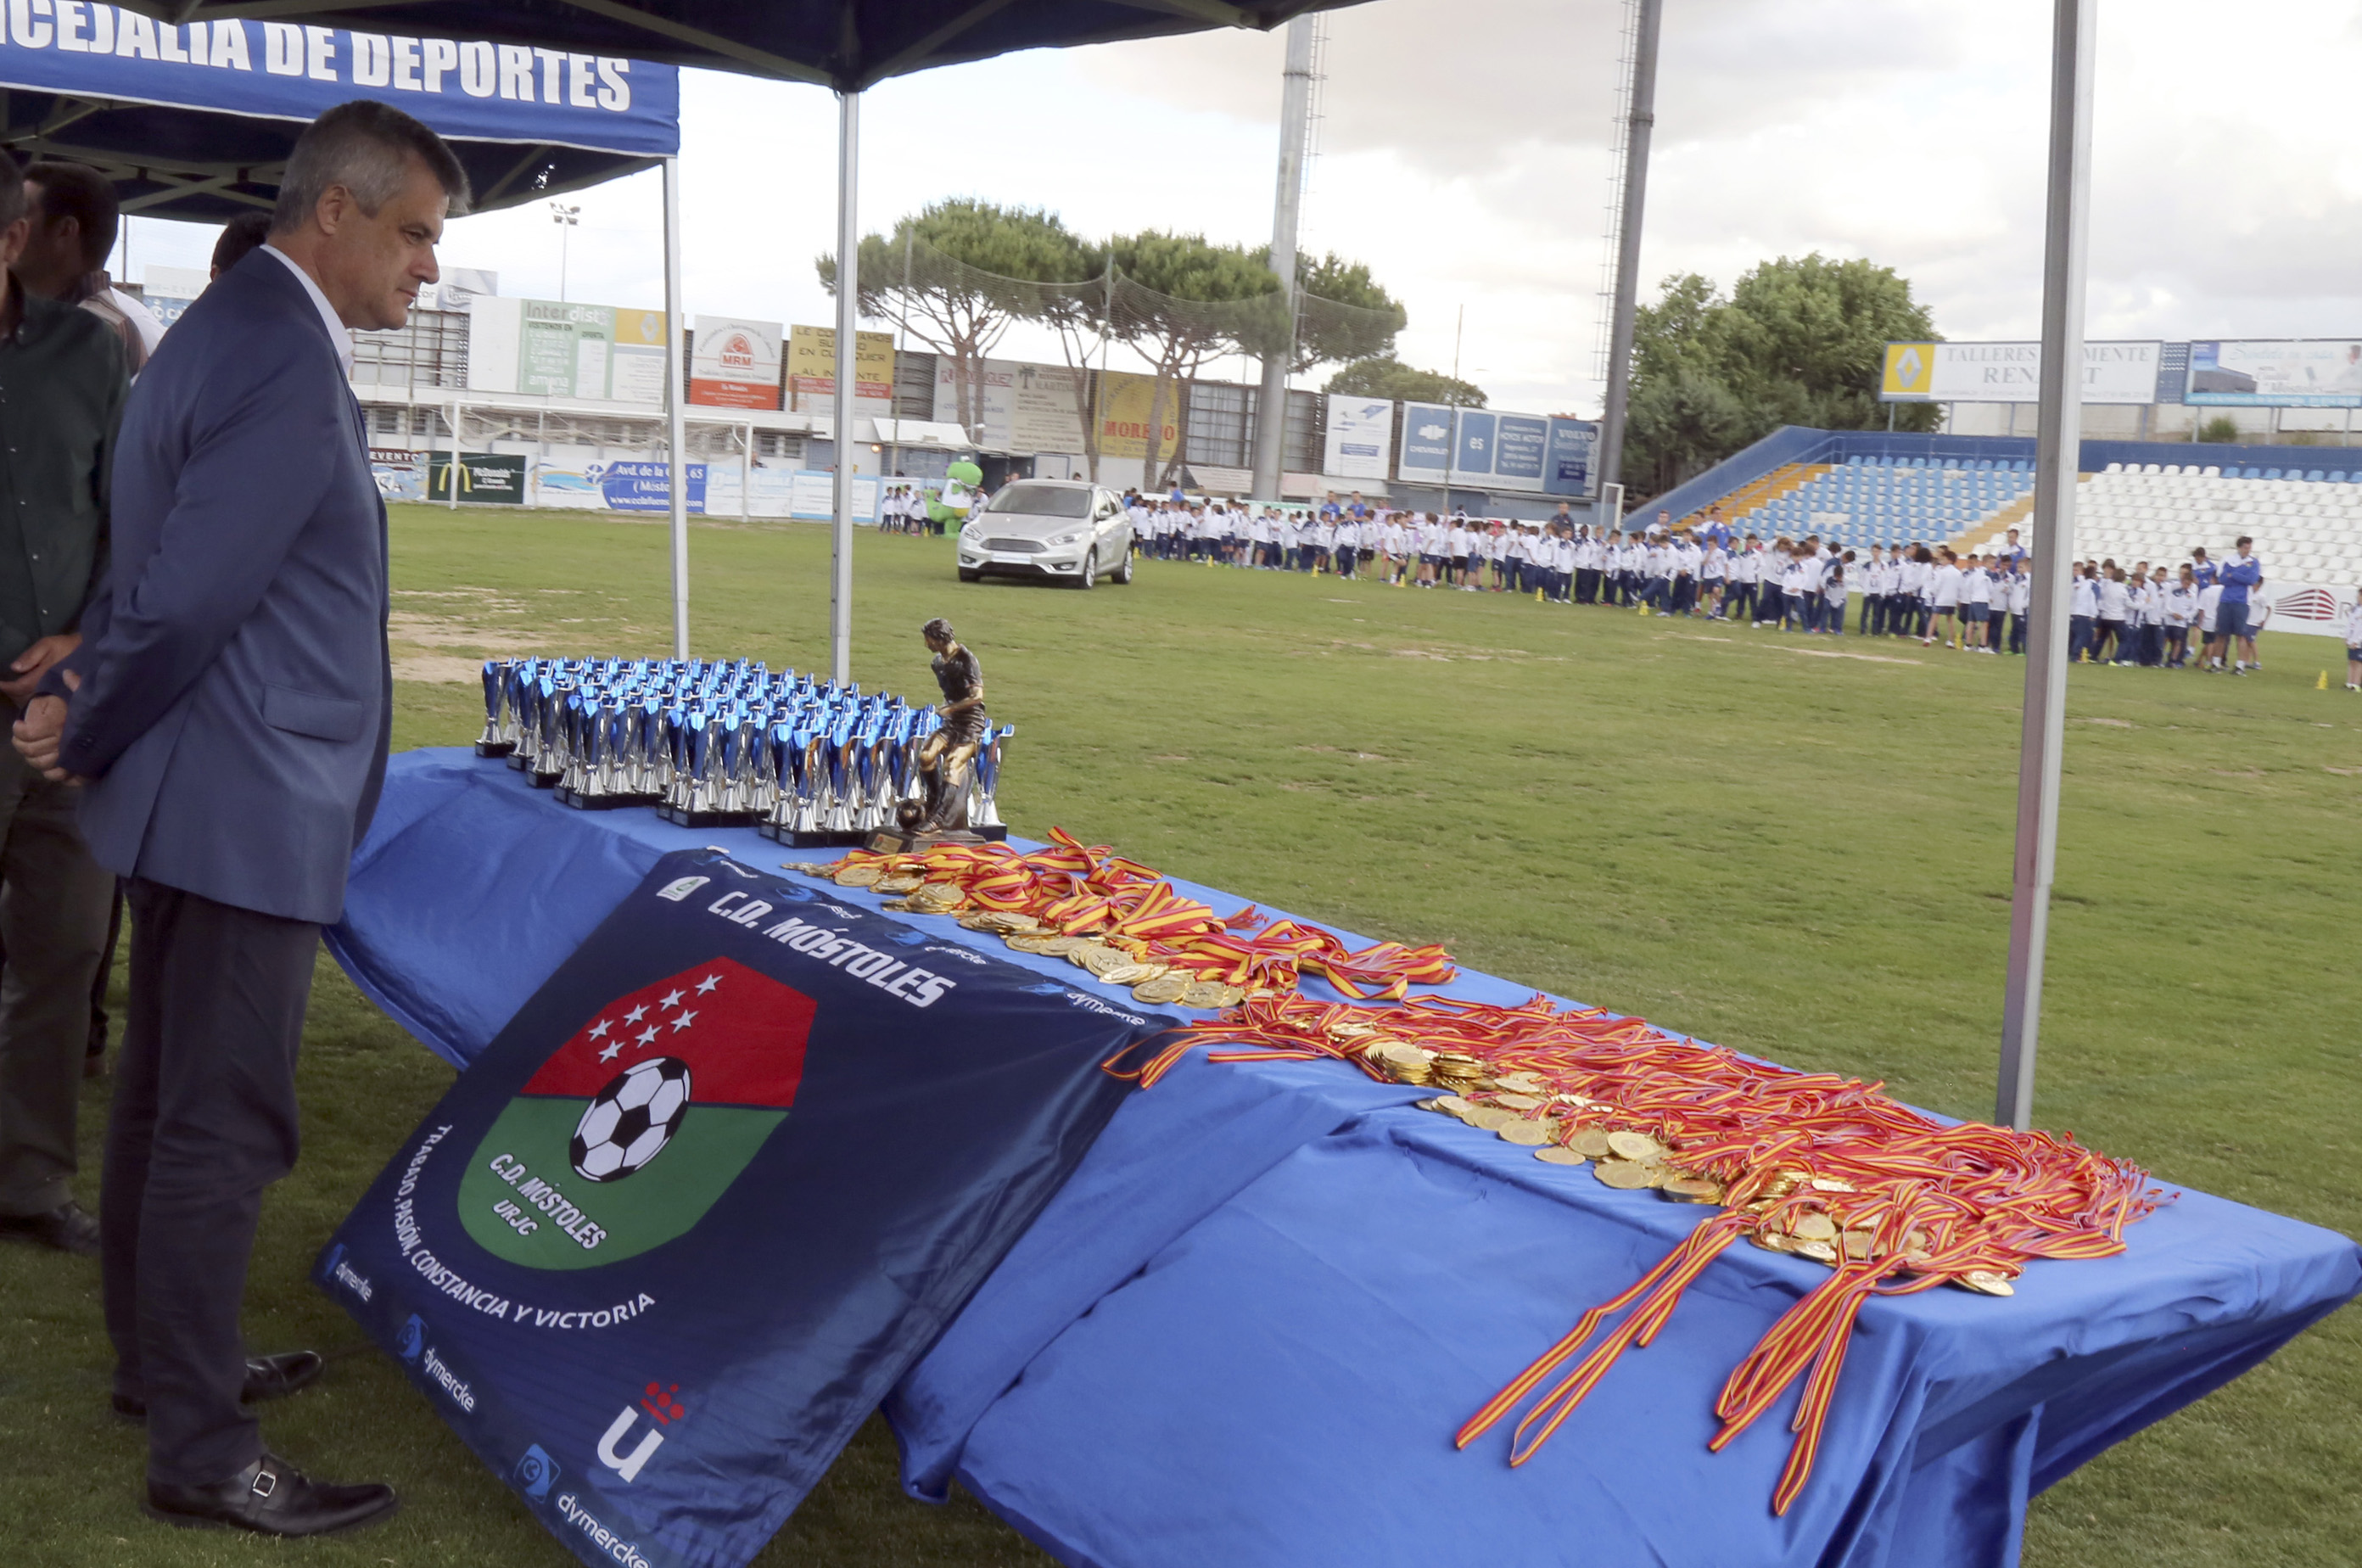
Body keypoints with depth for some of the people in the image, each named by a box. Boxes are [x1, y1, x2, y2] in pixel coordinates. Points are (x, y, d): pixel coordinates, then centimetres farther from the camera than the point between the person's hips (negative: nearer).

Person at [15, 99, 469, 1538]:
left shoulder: (233, 328, 13)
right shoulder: (289, 369, -21)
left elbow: (157, 571, 13)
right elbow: (182, 596, -22)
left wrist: (83, 712, 7)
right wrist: (87, 738, -7)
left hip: (206, 791, 11)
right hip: (249, 807, -10)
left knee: (165, 1099, 20)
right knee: (223, 1129, -2)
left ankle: (162, 1359, 35)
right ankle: (204, 1455, 8)